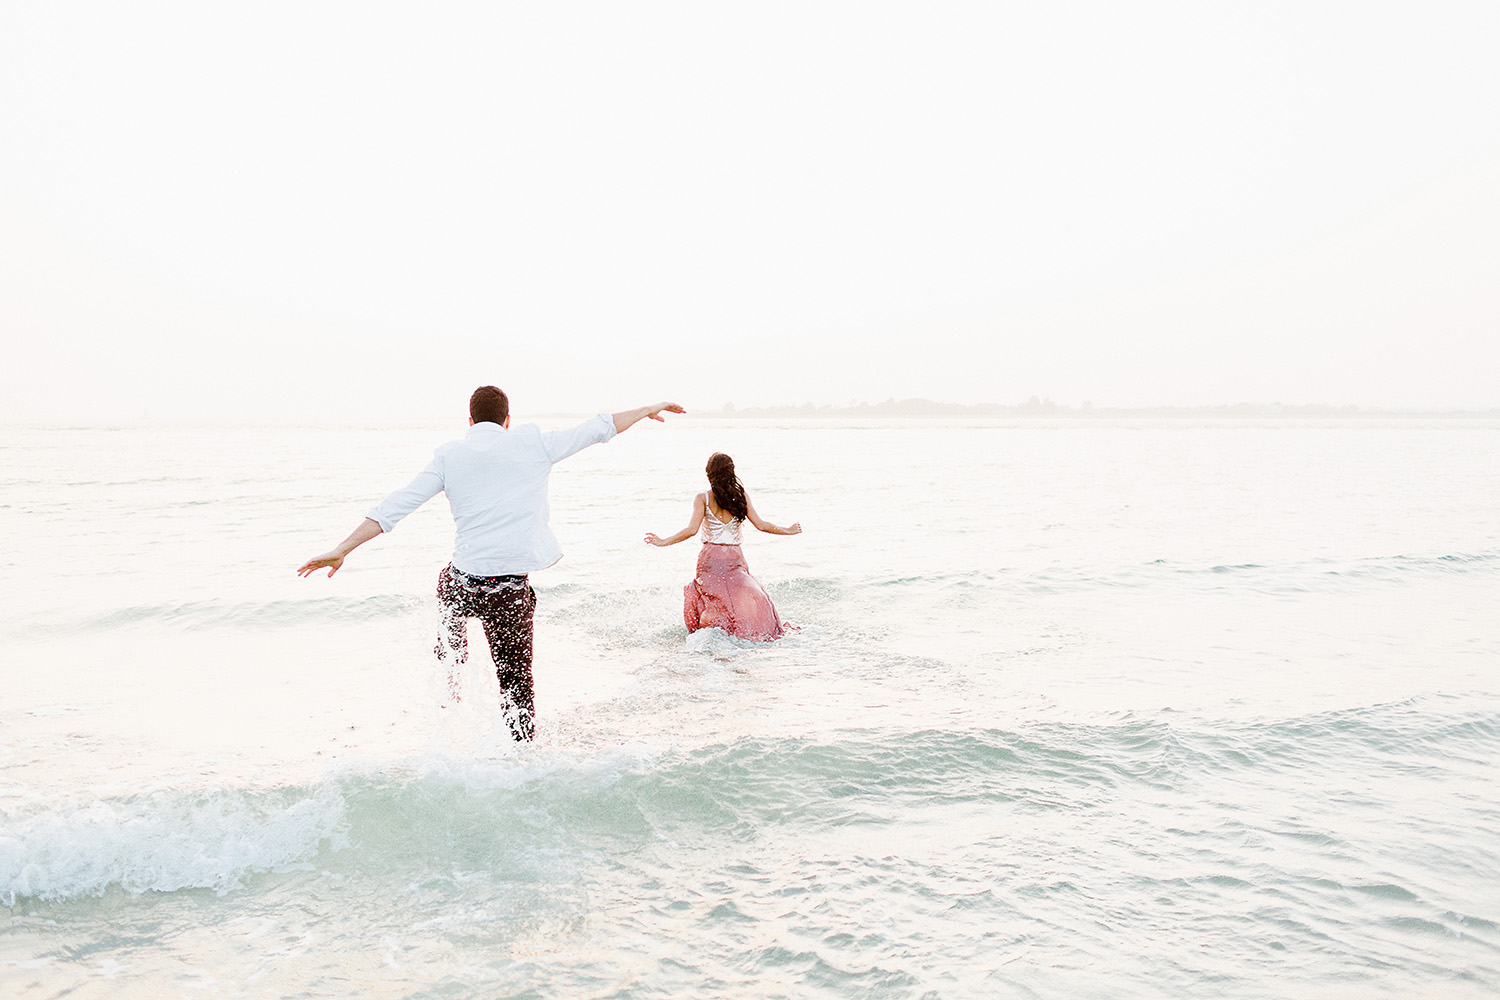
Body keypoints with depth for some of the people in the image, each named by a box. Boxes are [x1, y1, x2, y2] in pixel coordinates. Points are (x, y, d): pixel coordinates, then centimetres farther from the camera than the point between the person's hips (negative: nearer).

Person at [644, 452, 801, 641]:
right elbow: (761, 524, 4)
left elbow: (691, 529, -10)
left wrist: (663, 542, -3)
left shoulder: (703, 499, -1)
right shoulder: (741, 496, 4)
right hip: (735, 559, 1)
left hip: (710, 558, -1)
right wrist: (787, 531, 17)